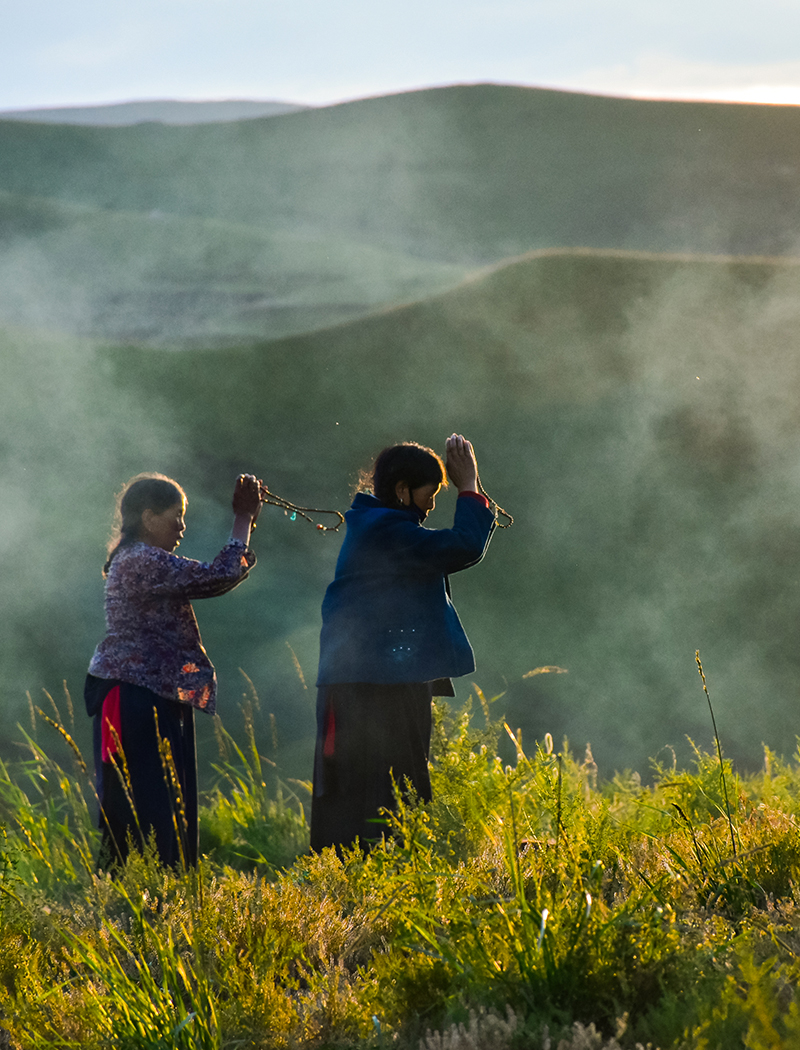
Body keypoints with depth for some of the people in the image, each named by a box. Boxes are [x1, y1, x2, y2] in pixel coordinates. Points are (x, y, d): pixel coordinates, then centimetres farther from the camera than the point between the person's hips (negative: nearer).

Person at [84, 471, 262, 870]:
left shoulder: (140, 561, 18)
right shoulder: (143, 562, -16)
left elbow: (212, 579, 21)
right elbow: (219, 577, -19)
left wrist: (246, 519, 15)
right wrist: (244, 518, -7)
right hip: (137, 699, -11)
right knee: (144, 807, -11)